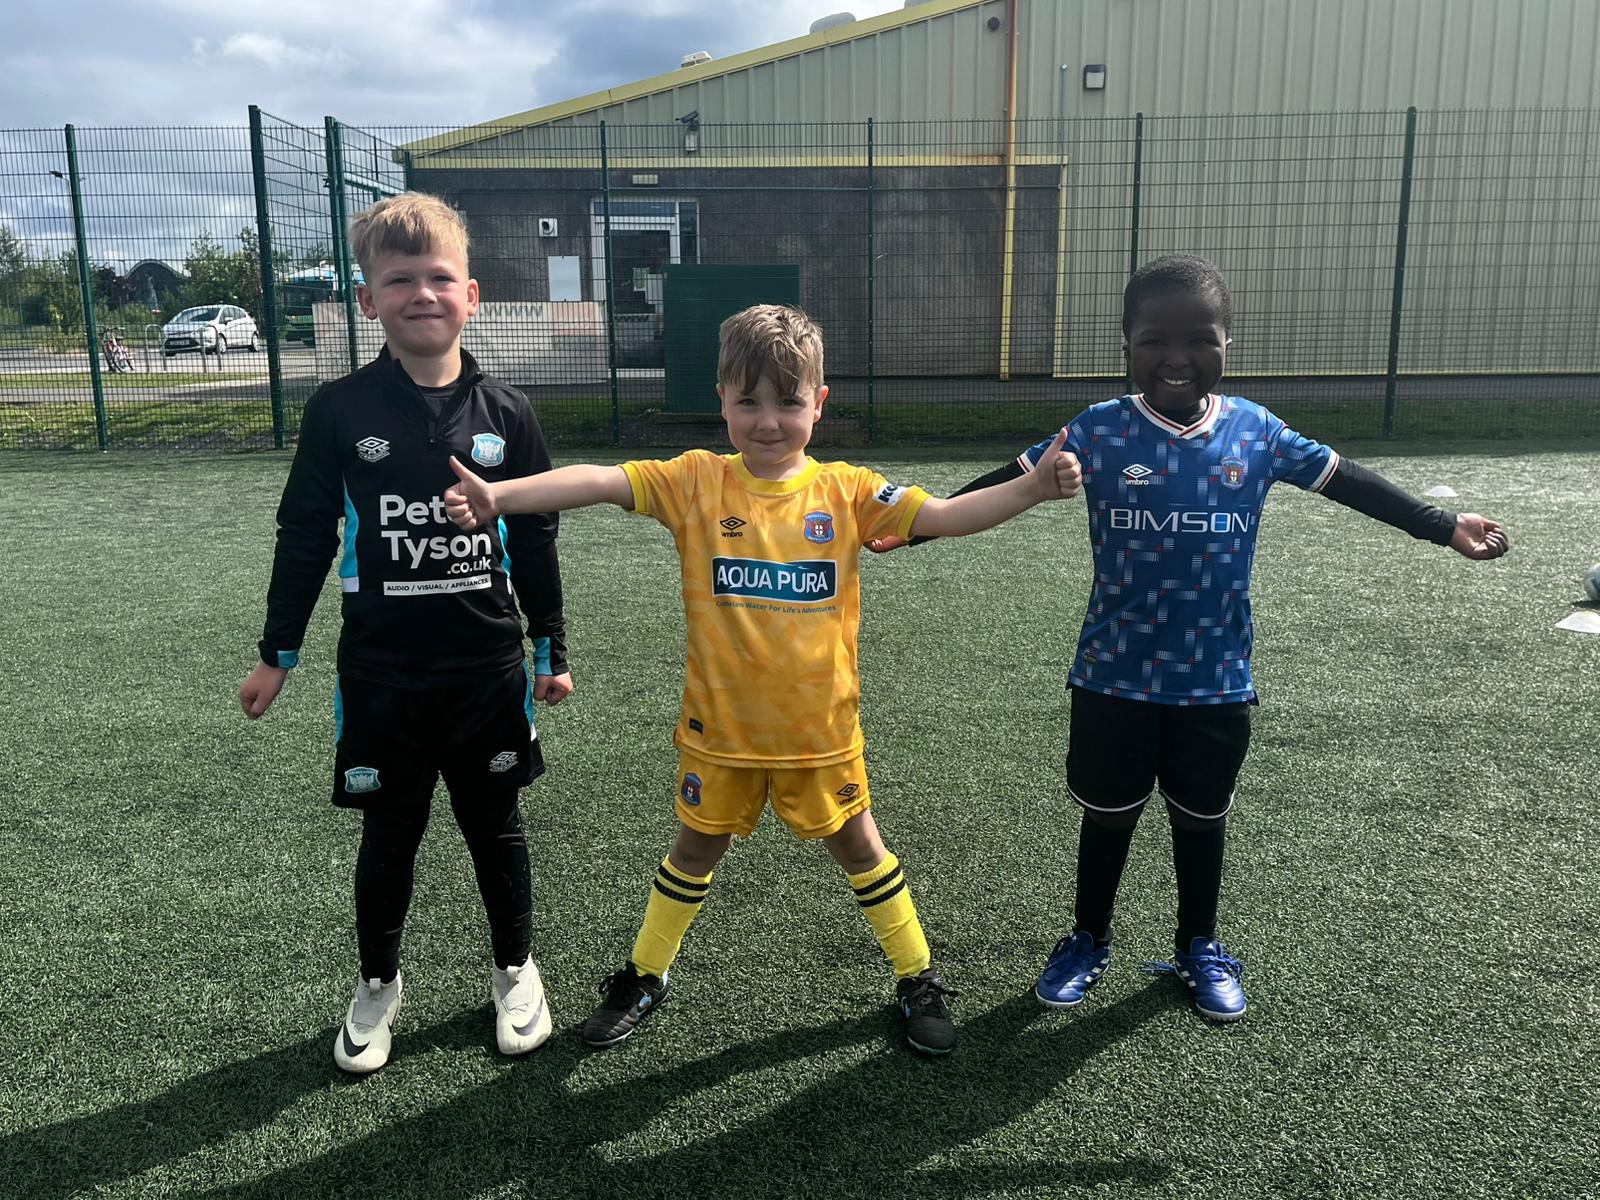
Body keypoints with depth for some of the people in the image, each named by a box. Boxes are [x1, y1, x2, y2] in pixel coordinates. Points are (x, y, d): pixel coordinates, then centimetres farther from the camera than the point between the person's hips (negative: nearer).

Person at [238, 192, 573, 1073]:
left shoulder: (505, 414, -3)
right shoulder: (340, 411, -6)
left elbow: (534, 540, 4)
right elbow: (304, 535, 2)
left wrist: (552, 652, 8)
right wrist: (277, 654, 5)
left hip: (488, 669, 1)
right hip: (381, 674, 0)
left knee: (495, 828, 14)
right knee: (389, 837, 13)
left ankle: (515, 972, 35)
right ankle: (378, 985, 35)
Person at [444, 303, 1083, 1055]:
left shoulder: (845, 490, -8)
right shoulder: (697, 482, -10)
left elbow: (945, 516, -14)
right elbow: (602, 482, -20)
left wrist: (1032, 487, -29)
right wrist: (498, 495, -33)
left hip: (819, 727, 0)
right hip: (720, 725, 0)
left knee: (858, 848, 16)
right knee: (697, 850, 19)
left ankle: (917, 980, 36)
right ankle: (644, 977, 41)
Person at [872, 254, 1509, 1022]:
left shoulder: (1254, 432, -5)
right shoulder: (1100, 432, -12)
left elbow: (1345, 481, 5)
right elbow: (1007, 484, -11)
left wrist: (1444, 526, 5)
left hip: (1217, 680, 2)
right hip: (1114, 676, -1)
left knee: (1201, 818, 19)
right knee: (1108, 815, 15)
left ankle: (1199, 946, 41)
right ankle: (1088, 940, 37)